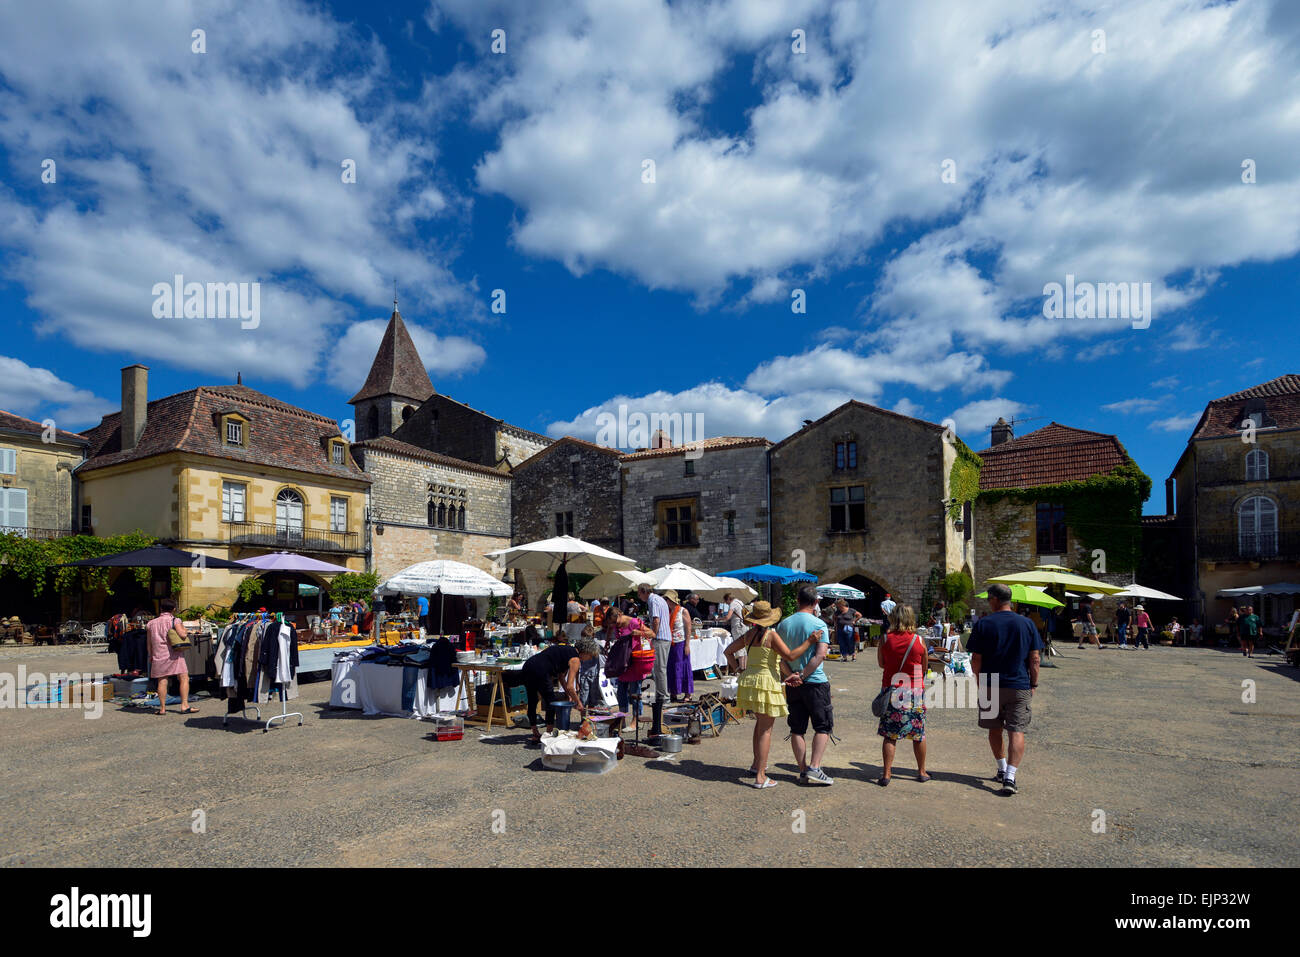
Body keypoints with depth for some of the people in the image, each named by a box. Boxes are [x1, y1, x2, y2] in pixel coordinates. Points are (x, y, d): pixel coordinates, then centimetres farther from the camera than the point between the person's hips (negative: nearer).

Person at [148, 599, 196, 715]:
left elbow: (149, 643, 14)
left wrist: (151, 656, 23)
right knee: (184, 679, -3)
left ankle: (162, 708, 8)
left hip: (158, 656, 5)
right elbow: (183, 635, -17)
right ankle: (184, 705, -9)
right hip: (174, 654, -5)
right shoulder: (174, 620, -4)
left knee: (162, 681, 7)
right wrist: (184, 629, 4)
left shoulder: (152, 623, 12)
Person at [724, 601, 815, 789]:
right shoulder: (771, 635, -14)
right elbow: (790, 656, -16)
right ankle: (760, 777, 0)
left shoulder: (748, 635, 6)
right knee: (766, 729, 0)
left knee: (760, 723, 24)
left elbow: (728, 651, 14)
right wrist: (809, 641, -12)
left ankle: (756, 764, 34)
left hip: (749, 680, 7)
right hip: (767, 683, -7)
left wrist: (738, 667, 15)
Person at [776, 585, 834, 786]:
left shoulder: (783, 624, 4)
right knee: (823, 727, 6)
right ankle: (814, 769, -3)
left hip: (792, 685, 4)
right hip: (815, 682, -4)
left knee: (797, 729, 11)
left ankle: (803, 771, 14)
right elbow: (820, 654, -18)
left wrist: (791, 674, -8)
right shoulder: (819, 625, -8)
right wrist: (802, 675, -17)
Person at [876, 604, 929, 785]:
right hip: (915, 692, 1)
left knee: (889, 735, 4)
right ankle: (922, 772, 27)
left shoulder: (885, 640, -6)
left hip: (891, 690, -1)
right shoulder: (919, 641, -5)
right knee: (919, 734, 15)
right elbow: (924, 667, 6)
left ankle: (886, 774, 3)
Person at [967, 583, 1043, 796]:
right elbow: (1034, 659, 0)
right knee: (1017, 732, 0)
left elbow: (976, 660, -5)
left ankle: (1002, 769, 27)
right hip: (1019, 687, 1)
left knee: (994, 730, 16)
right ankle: (1009, 777, -10)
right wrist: (1034, 684, 10)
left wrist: (979, 683, 8)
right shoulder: (1027, 624, -1)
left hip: (990, 687, 0)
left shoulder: (983, 624, -6)